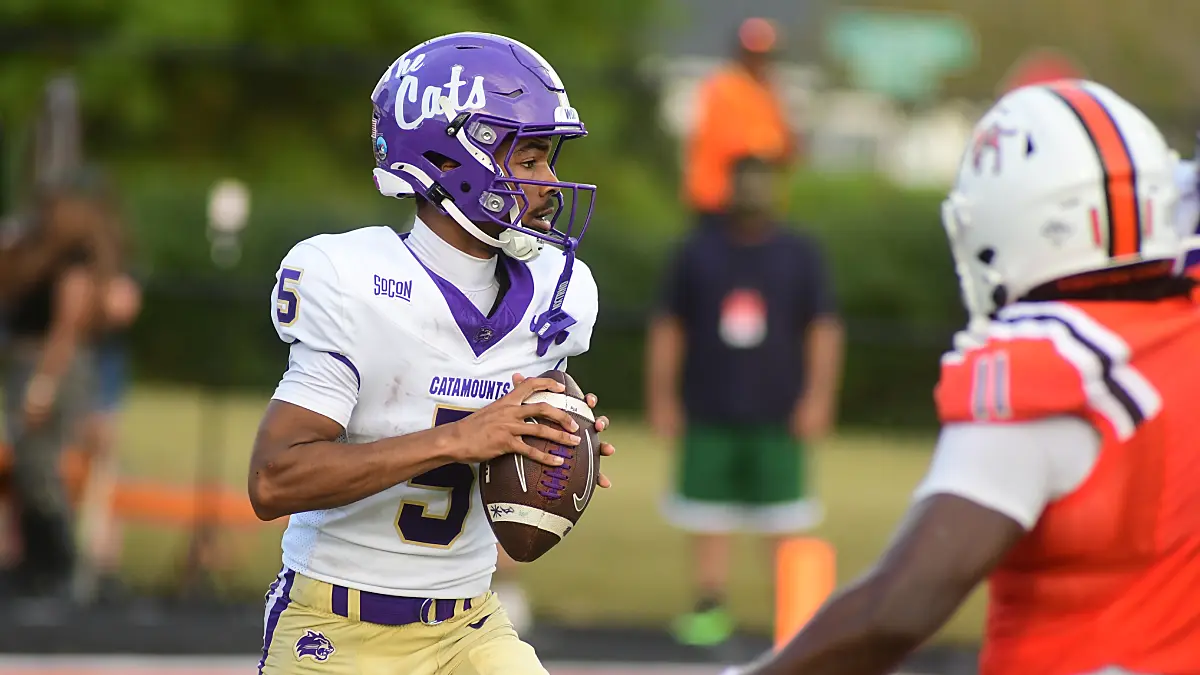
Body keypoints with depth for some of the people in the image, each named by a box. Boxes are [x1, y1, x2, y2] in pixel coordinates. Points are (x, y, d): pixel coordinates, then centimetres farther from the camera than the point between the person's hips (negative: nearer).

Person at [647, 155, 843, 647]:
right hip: (709, 415, 1)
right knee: (708, 519, 4)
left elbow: (823, 329, 4)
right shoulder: (698, 252, 6)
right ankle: (710, 607, 13)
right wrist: (662, 398, 5)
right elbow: (668, 328, 9)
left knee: (784, 523, 0)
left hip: (777, 416, -1)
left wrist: (817, 396, -4)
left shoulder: (800, 255, 4)